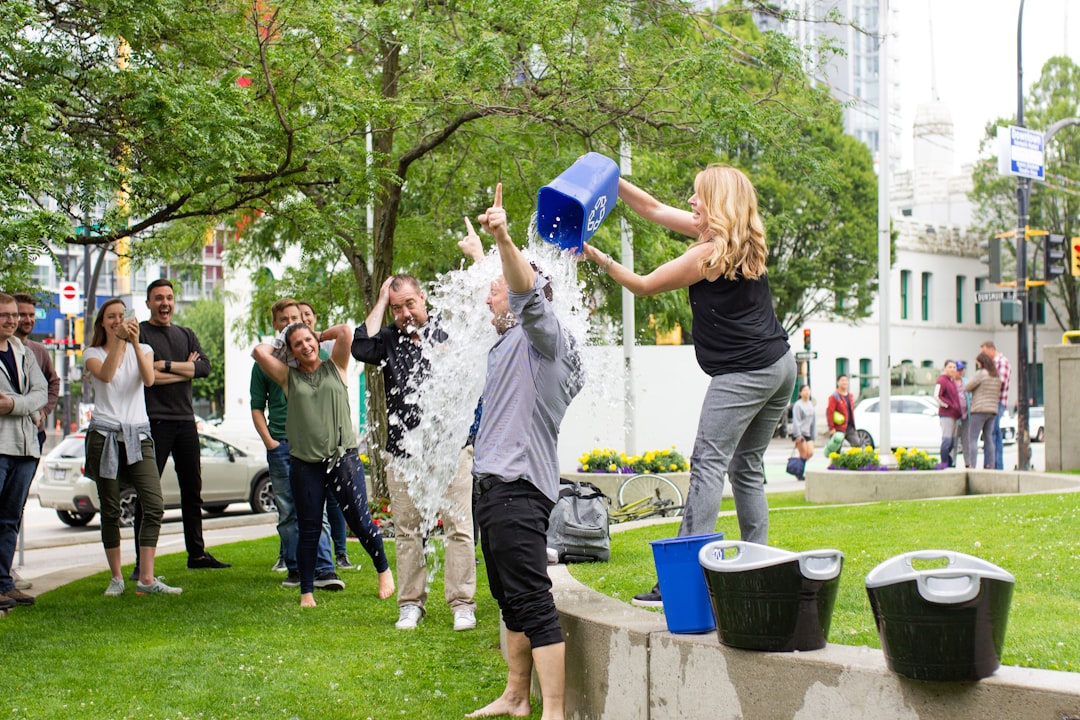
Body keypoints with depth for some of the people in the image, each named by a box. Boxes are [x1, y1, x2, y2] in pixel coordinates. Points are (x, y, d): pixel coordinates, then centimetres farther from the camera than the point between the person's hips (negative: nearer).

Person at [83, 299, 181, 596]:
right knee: (110, 511, 1)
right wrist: (118, 340, -20)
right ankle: (116, 578, 12)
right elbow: (106, 375, -14)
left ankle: (146, 579, -9)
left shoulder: (142, 349, 13)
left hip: (138, 435, 1)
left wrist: (135, 341, -17)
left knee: (154, 506, -11)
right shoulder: (93, 353, 9)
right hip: (105, 434, -1)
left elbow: (148, 379, -8)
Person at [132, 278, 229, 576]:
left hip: (185, 420, 6)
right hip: (154, 421, -6)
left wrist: (166, 366, -12)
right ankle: (142, 563, -4)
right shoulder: (138, 333, 0)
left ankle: (197, 554, 21)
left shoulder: (186, 335, 17)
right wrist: (185, 370, -7)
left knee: (192, 490, 11)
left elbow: (205, 367, 0)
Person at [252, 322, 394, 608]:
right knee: (309, 530, 3)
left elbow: (344, 331, -3)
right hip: (305, 465, 1)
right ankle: (307, 592, 14)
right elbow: (259, 352, -2)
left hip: (343, 458, -1)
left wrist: (319, 337, 12)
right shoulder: (289, 377, 10)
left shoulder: (335, 368, 9)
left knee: (360, 522, -2)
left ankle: (384, 571, 21)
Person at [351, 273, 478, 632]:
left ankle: (462, 603, 3)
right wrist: (380, 302, -6)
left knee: (459, 528, -4)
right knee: (407, 531, 7)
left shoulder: (449, 333, 5)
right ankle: (411, 604, 16)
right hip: (403, 452, 2)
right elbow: (361, 349, -13)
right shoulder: (389, 339, 8)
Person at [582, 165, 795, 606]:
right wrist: (612, 181, 15)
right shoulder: (744, 243, 14)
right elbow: (655, 210, 19)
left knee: (708, 465, -13)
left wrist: (597, 257, 3)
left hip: (744, 372, -10)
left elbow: (642, 286, -4)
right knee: (747, 467, 14)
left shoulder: (710, 254, -12)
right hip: (780, 364, 10)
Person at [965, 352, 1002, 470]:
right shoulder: (997, 376, 14)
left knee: (972, 438, -5)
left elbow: (967, 388, -7)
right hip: (993, 410, 8)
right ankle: (991, 465, 7)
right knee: (989, 438, 11)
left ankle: (972, 465, -12)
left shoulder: (981, 373, -10)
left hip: (980, 409, -8)